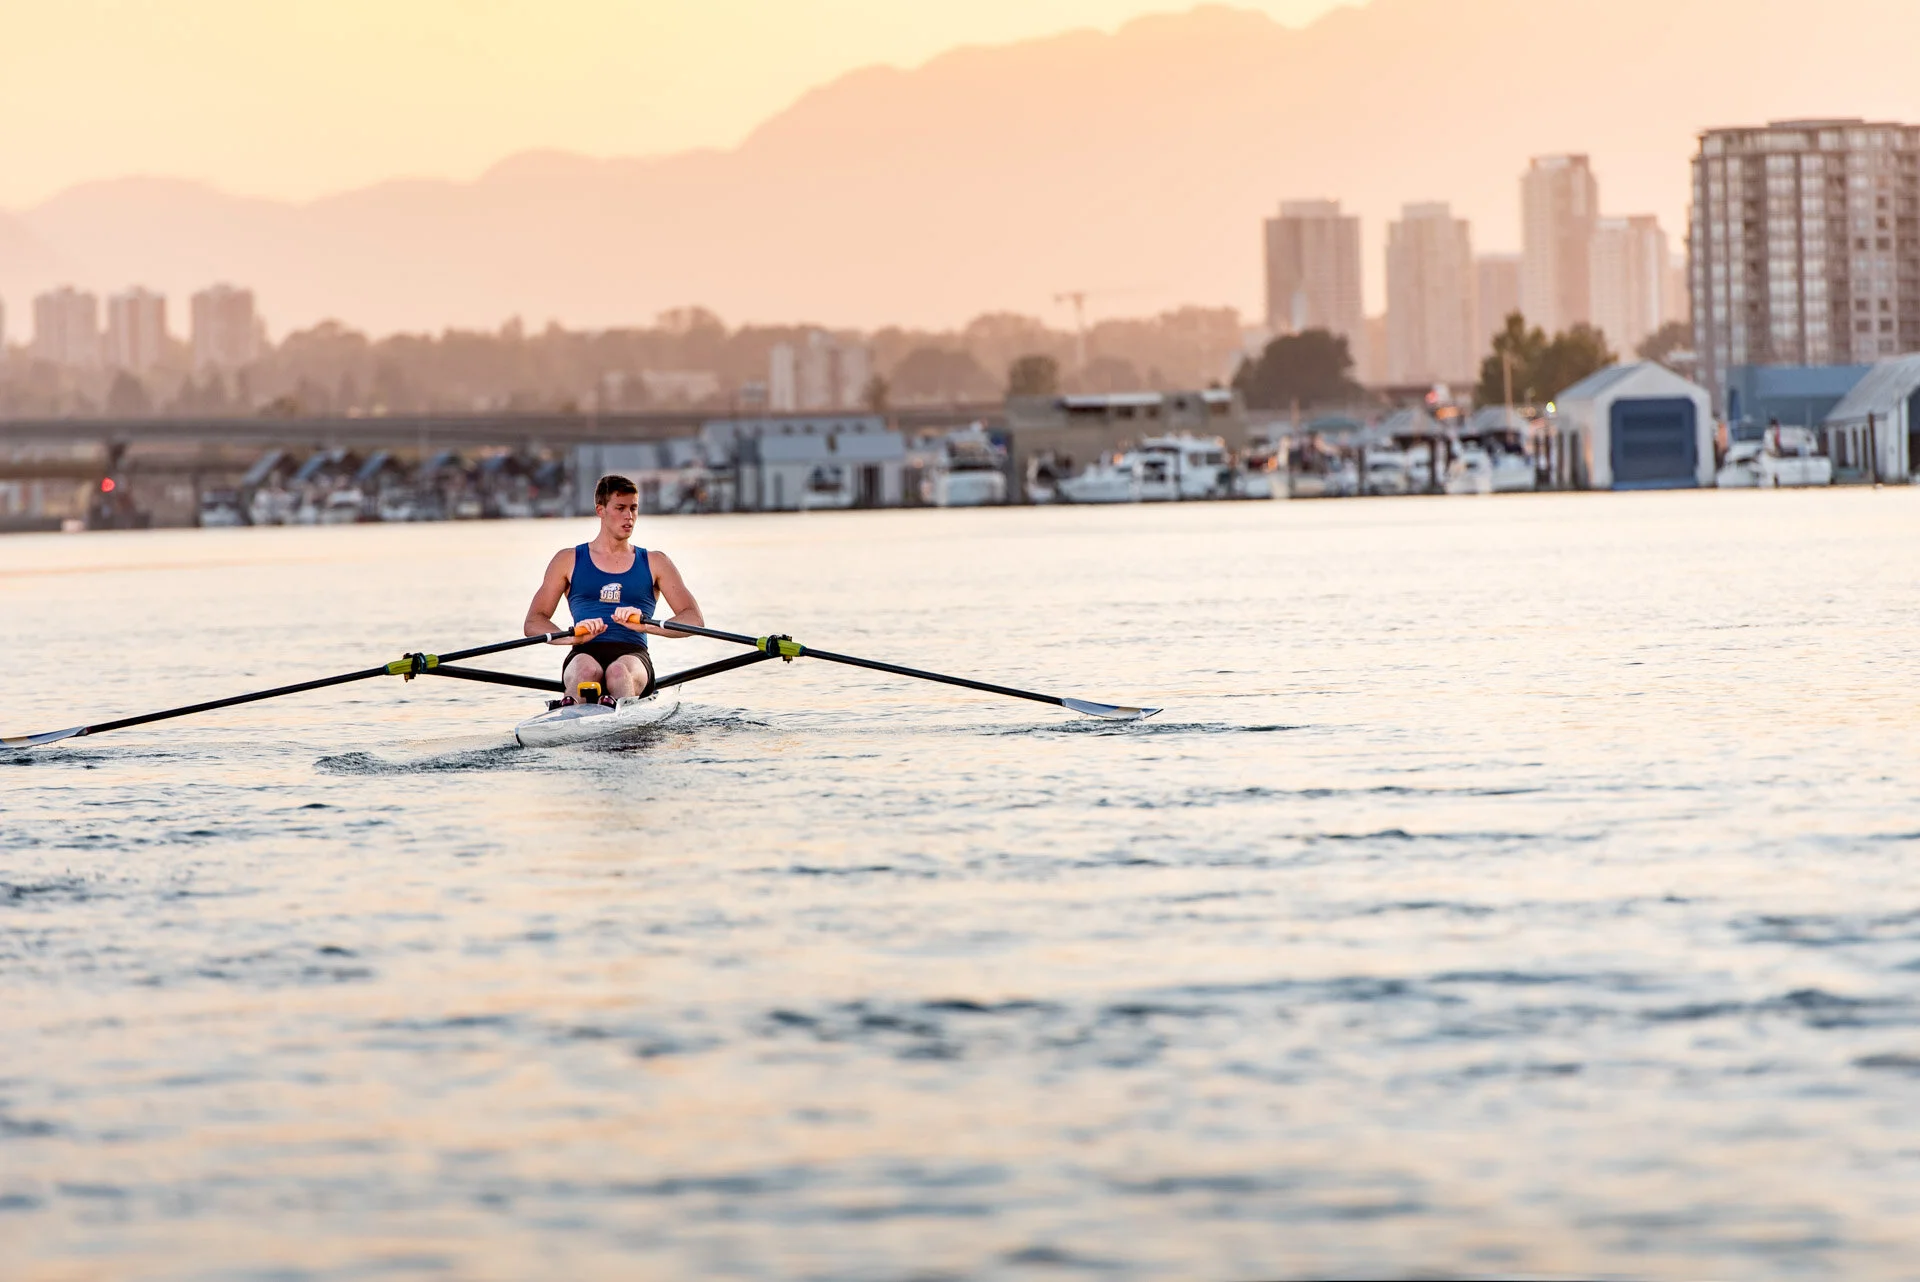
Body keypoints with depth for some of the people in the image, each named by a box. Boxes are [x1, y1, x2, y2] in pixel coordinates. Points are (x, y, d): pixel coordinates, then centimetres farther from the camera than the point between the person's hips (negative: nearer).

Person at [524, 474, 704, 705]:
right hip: (586, 653, 0)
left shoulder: (655, 563, 20)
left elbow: (694, 620, 8)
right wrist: (572, 637, -13)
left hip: (633, 655, 0)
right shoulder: (568, 560, 19)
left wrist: (646, 625, -13)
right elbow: (533, 624, 10)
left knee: (618, 671, -38)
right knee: (587, 669, -38)